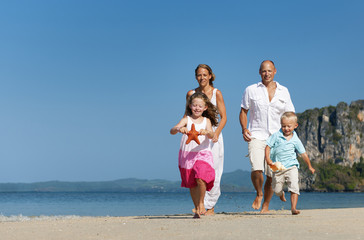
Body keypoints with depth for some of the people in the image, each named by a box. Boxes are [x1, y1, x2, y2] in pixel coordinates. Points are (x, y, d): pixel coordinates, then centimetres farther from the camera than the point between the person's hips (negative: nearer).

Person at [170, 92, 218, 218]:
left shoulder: (206, 121, 4)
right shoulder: (186, 119, 0)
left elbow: (211, 134, -13)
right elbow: (172, 130, -14)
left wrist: (206, 132, -35)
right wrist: (179, 129, -37)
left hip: (202, 154, -1)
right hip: (186, 155, 1)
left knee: (201, 179, -23)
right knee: (191, 184, 9)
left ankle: (201, 203, 0)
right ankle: (197, 210, 25)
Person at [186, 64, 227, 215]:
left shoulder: (216, 93, 2)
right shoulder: (191, 93, 9)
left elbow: (223, 117, -1)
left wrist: (216, 133, -17)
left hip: (213, 136, -2)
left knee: (212, 171, -3)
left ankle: (210, 207, 7)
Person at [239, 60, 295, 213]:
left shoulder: (283, 91, 10)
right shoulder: (251, 90, 6)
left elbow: (290, 115, 14)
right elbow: (243, 111, 11)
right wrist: (244, 129, -5)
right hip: (256, 136, -2)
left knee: (272, 174, 0)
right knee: (256, 169, -21)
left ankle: (266, 205, 20)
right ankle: (259, 194, 9)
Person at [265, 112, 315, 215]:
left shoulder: (295, 140, 1)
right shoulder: (276, 136, -2)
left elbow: (303, 154, 10)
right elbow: (268, 146, 1)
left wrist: (310, 167, 16)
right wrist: (268, 159, -13)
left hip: (291, 167, 0)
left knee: (294, 186, -16)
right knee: (277, 190, 6)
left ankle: (293, 207, -12)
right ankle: (281, 194, 43)